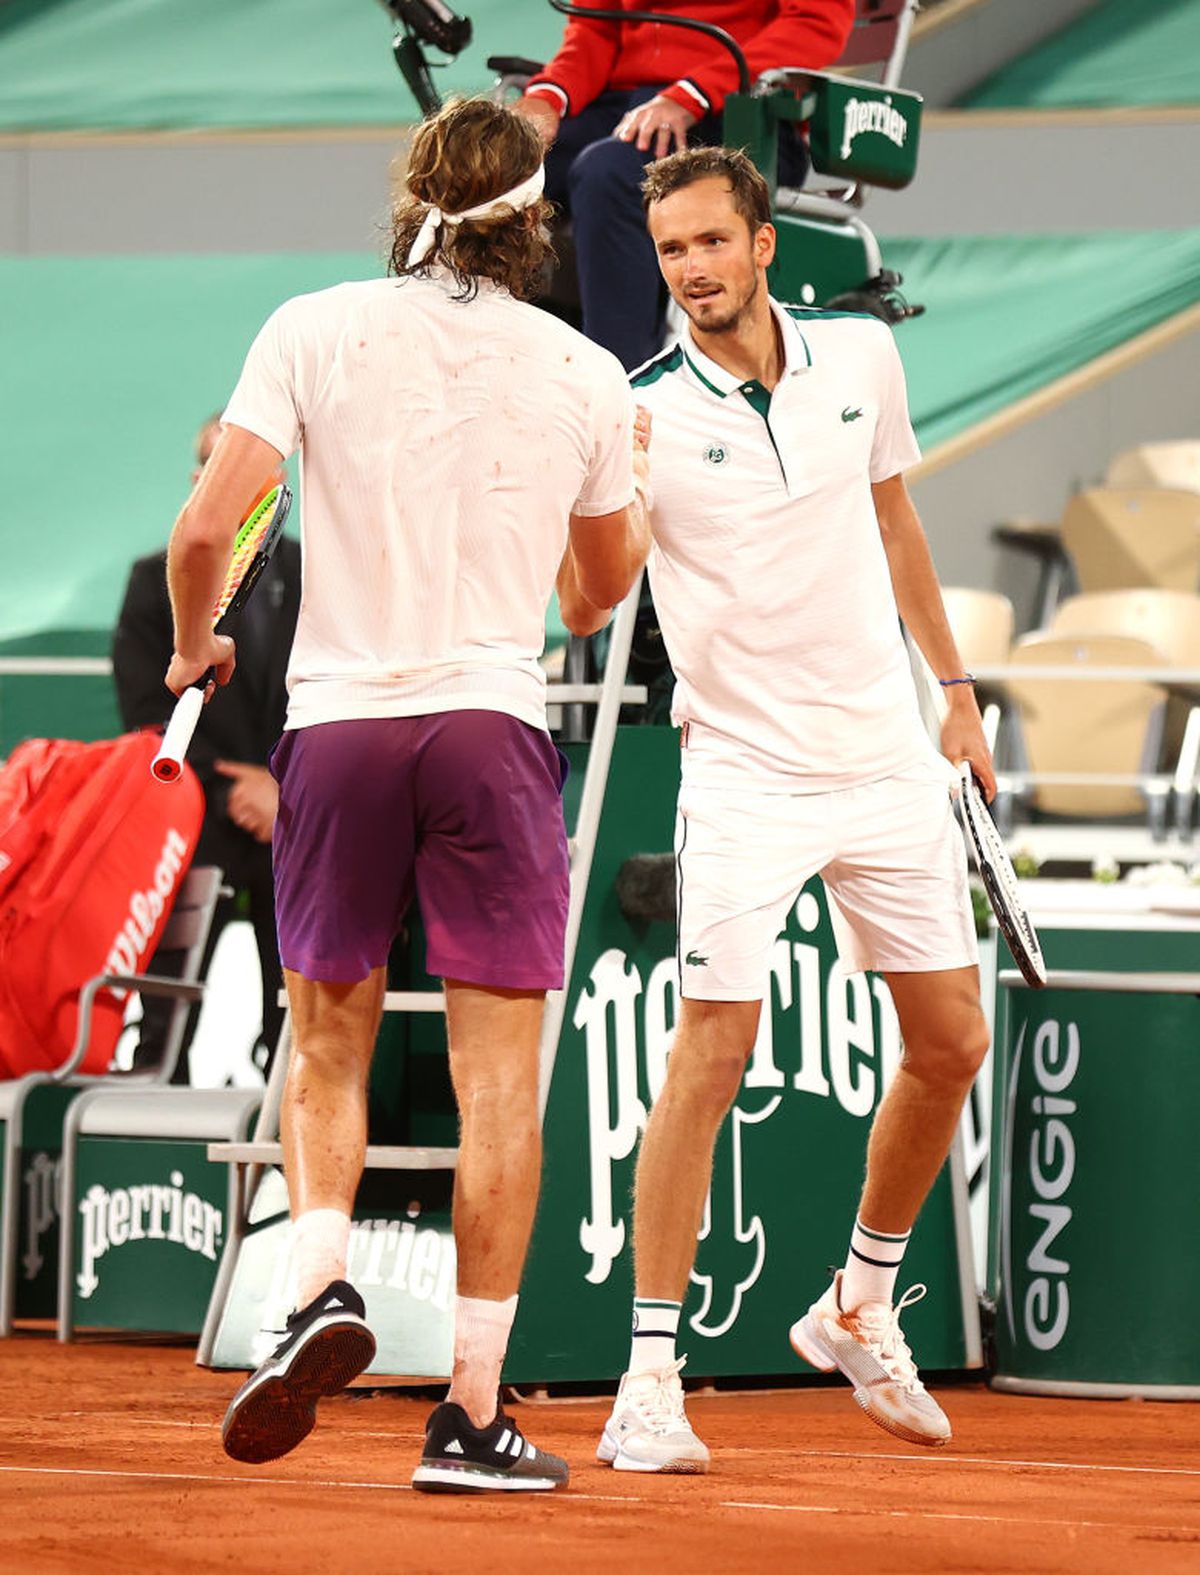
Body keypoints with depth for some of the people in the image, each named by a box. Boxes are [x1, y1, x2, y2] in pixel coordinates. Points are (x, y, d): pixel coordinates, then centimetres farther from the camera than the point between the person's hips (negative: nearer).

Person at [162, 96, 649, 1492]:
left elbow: (207, 521, -6)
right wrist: (641, 491, 37)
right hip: (493, 719, -1)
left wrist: (193, 644, 13)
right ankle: (471, 1415, -2)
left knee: (326, 1049, 16)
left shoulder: (316, 331, 0)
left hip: (335, 715, 1)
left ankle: (321, 1285, -10)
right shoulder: (584, 374, 4)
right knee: (498, 1078, 1)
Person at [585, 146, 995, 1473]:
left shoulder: (862, 358, 1)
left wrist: (952, 684, 21)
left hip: (887, 760, 5)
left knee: (950, 1043, 8)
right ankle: (650, 1378, -9)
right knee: (712, 1051, -14)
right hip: (745, 775, -5)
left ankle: (860, 1312, 29)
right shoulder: (645, 418, -13)